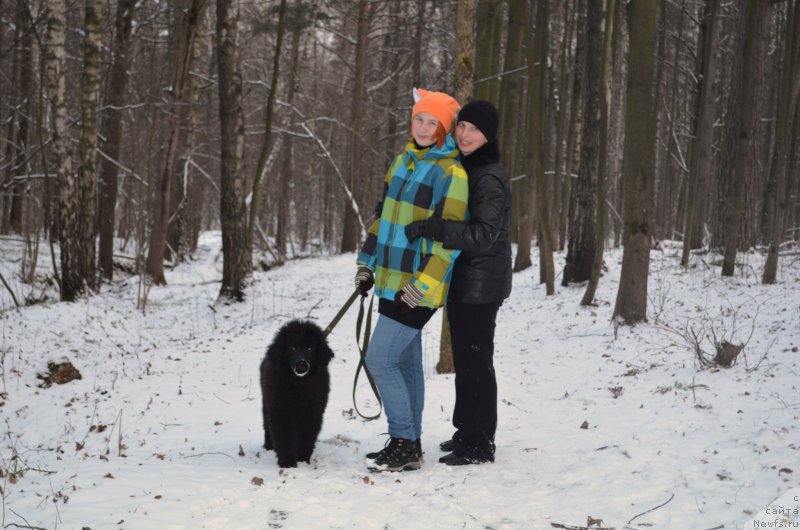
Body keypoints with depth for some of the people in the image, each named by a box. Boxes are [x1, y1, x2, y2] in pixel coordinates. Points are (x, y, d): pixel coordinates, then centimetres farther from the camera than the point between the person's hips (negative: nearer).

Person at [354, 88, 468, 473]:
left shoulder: (451, 173, -13)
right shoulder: (404, 160, 13)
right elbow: (385, 214, 21)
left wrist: (424, 285, -21)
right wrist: (367, 263, 19)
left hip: (420, 287, -8)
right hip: (392, 280, 8)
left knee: (380, 360, -11)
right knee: (405, 362, 13)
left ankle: (405, 445, -2)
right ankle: (407, 445, 21)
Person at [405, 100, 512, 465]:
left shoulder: (489, 178, -18)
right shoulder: (460, 168, 13)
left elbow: (483, 235, -28)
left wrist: (431, 228, -31)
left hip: (481, 284, -10)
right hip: (462, 280, 10)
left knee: (474, 360, -5)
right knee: (466, 358, 17)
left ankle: (479, 445, 3)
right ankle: (468, 432, 29)